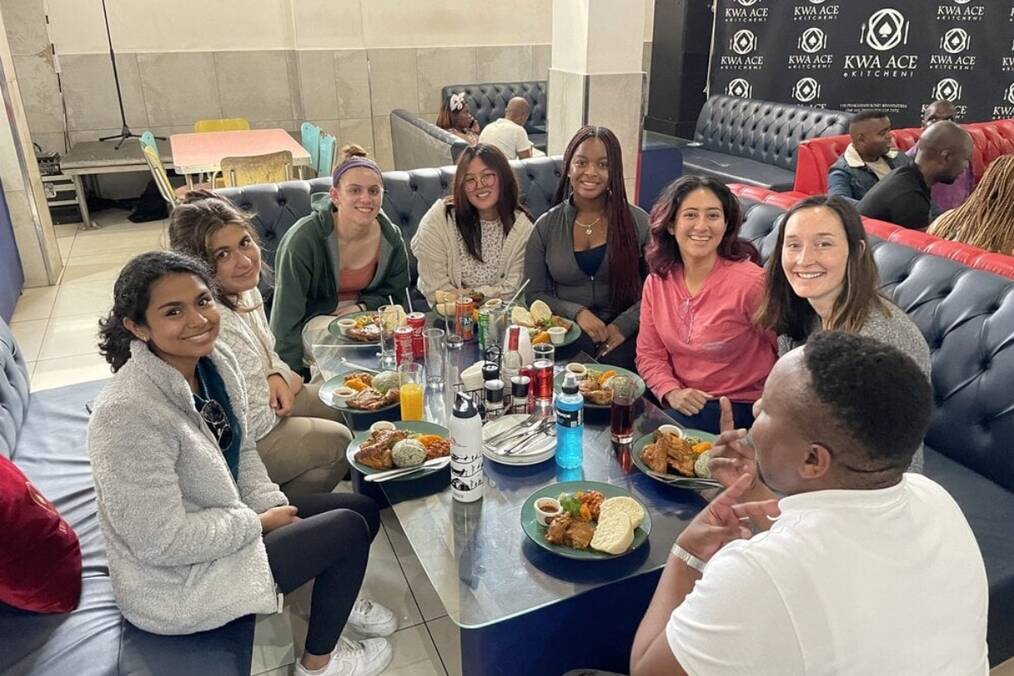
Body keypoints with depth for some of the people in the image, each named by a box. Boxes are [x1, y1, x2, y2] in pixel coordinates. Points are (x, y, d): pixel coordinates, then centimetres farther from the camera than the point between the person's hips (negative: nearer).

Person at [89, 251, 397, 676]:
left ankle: (334, 601, 39)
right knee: (350, 530, -9)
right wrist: (260, 523, -18)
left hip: (220, 523, 8)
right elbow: (162, 543, -29)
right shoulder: (128, 414, -33)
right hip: (174, 582, -8)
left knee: (364, 510, 9)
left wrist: (272, 506, -6)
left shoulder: (216, 359, -8)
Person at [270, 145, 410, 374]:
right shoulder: (303, 239, -22)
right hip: (314, 319, -4)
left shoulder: (391, 237, -7)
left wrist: (360, 307, -12)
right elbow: (286, 319, -18)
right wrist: (293, 378, -20)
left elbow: (394, 292, 10)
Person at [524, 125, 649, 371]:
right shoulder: (546, 226, 6)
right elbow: (534, 294, 6)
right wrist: (577, 313, -11)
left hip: (622, 337, 0)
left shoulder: (637, 221, 4)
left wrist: (623, 326, -12)